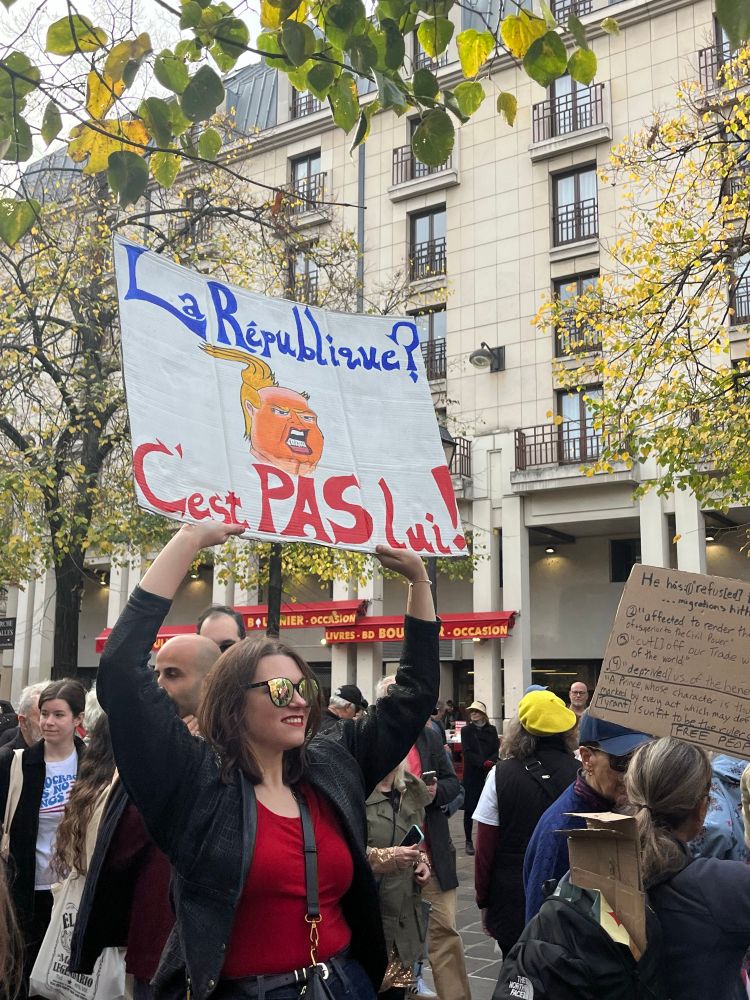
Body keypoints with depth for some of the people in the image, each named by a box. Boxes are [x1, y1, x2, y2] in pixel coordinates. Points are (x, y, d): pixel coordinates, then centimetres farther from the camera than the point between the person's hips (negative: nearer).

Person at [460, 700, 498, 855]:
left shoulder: (491, 730, 8)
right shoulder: (466, 731, 4)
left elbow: (496, 751, 3)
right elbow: (467, 752, -6)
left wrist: (490, 761, -17)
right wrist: (484, 763, -18)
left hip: (489, 774, 1)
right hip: (471, 774, -1)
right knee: (469, 809, 1)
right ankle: (469, 841, 11)